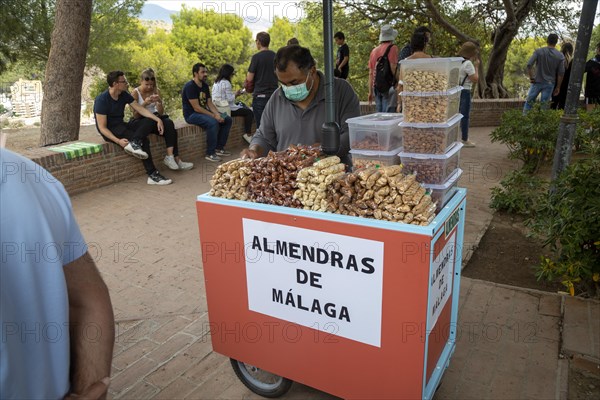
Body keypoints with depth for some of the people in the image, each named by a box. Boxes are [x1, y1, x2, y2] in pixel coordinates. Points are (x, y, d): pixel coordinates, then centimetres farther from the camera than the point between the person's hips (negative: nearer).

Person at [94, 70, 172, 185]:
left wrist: (158, 120, -15)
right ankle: (153, 175, -27)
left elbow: (140, 109, 0)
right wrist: (118, 141, -34)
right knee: (144, 141, -25)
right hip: (110, 131, -8)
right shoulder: (102, 100, -19)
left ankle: (134, 143, -36)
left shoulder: (124, 95, 2)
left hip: (121, 126, 8)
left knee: (150, 121, -12)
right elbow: (102, 127, -21)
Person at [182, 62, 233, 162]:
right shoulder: (190, 86, -17)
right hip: (191, 114, -9)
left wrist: (217, 114, -12)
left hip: (203, 112, 9)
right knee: (213, 122, -34)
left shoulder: (205, 85, 10)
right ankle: (210, 154, -24)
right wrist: (214, 116, -23)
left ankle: (219, 148, 4)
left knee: (227, 119, -1)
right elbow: (196, 108, -23)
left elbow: (209, 103, 7)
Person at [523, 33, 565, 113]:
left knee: (529, 102, 9)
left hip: (537, 82, -1)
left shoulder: (539, 51, -5)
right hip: (549, 84, 1)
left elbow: (529, 65, -15)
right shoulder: (560, 56, 0)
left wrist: (531, 78, -4)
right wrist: (558, 87, 7)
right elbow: (561, 73, -1)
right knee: (544, 105, 4)